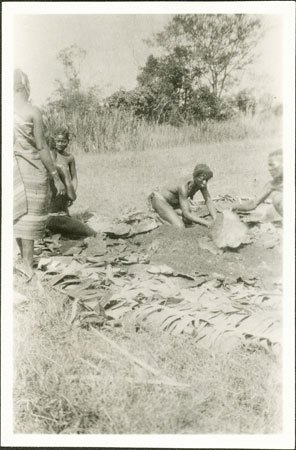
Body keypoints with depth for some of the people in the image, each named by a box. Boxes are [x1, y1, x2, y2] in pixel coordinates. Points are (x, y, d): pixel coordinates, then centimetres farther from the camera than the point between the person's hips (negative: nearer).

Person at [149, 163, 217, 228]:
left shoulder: (202, 183, -19)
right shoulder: (183, 187, -38)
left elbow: (209, 201, -12)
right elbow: (186, 214, -39)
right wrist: (206, 223, -42)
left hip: (175, 202, 8)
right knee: (180, 227, -26)